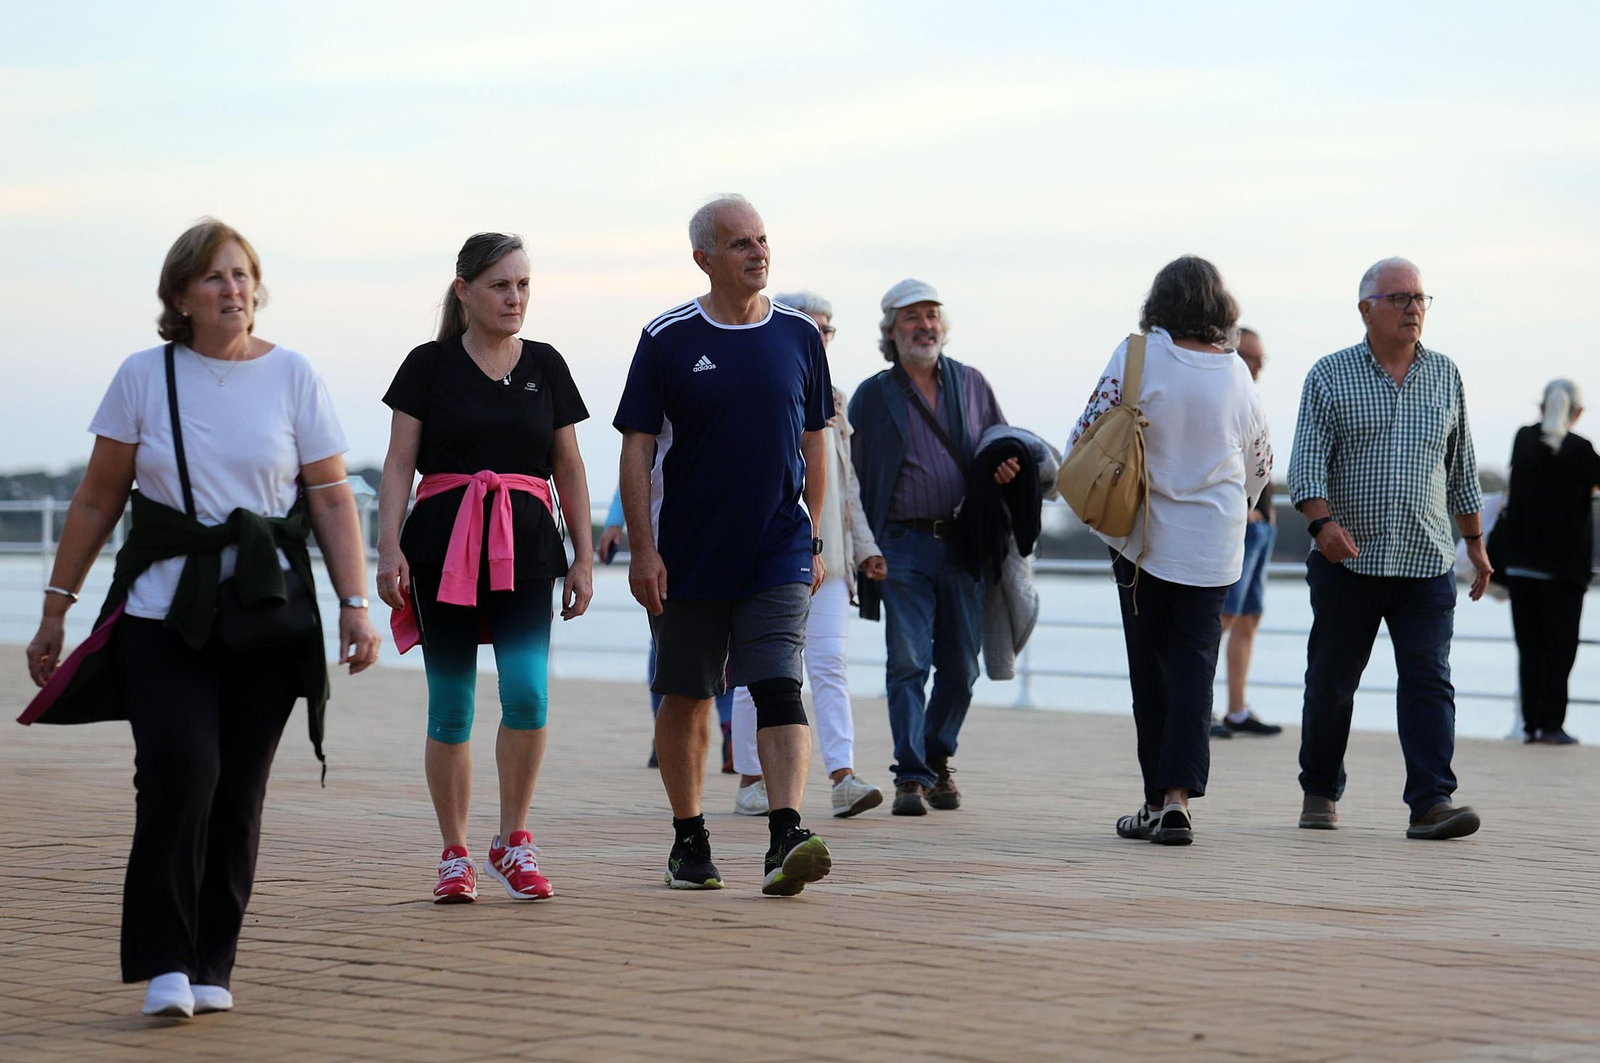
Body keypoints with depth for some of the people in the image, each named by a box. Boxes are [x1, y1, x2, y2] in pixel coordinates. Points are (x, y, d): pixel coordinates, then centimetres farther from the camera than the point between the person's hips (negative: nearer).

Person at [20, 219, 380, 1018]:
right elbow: (97, 501, 10)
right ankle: (163, 961, -7)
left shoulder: (292, 377, 5)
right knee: (180, 772, -16)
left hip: (266, 615, 1)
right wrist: (55, 608, 9)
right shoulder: (144, 378, 5)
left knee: (238, 794, 1)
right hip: (162, 614, -1)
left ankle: (212, 966, 12)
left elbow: (332, 501, 5)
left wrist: (355, 606, -4)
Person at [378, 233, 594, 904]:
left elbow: (569, 469, 14)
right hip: (442, 544, -1)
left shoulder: (545, 366, 11)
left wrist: (584, 558, 10)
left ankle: (514, 842, 0)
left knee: (527, 691, -16)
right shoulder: (430, 365, 5)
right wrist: (389, 547, -8)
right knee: (450, 704, 1)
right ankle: (455, 857, 11)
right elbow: (399, 463, 3)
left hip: (524, 545, 1)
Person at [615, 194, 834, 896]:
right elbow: (637, 449, -2)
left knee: (779, 690, -13)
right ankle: (688, 841, 22)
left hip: (778, 554, 1)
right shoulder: (668, 339, -3)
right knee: (686, 697, 8)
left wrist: (814, 541, 11)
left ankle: (786, 838, -21)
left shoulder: (798, 336, 6)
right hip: (688, 556, -1)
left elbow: (813, 445, 13)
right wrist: (643, 549, -9)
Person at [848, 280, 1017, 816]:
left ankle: (938, 760, 25)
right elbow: (853, 476, 6)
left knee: (960, 666, 6)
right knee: (908, 662, -10)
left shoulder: (971, 384, 13)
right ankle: (911, 777, -8)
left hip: (965, 545, 3)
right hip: (904, 545, -3)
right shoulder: (873, 395, 6)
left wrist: (1008, 466, -3)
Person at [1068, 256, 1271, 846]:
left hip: (1145, 534, -1)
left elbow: (1087, 434, -7)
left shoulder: (1140, 355, -8)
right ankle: (1178, 796, -11)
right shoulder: (1237, 375, 1)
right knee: (1195, 664, 2)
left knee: (1151, 668, 8)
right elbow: (1259, 465, 13)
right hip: (1214, 543, 1)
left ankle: (1157, 797, 11)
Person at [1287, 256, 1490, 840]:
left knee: (1429, 682, -9)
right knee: (1331, 681, 8)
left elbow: (1461, 465, 18)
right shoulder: (1330, 376, 2)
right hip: (1348, 564, -1)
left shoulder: (1445, 375, 11)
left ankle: (1431, 803, -15)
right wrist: (1323, 521, -21)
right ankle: (1319, 792, 24)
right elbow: (1308, 458, -6)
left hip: (1427, 563, 1)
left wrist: (1475, 540, 19)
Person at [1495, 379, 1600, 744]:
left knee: (1530, 645, 8)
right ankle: (1551, 724, -2)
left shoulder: (1523, 439, 3)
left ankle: (1532, 721, 5)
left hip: (1520, 560, 4)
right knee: (1560, 645, 2)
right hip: (1564, 563, -4)